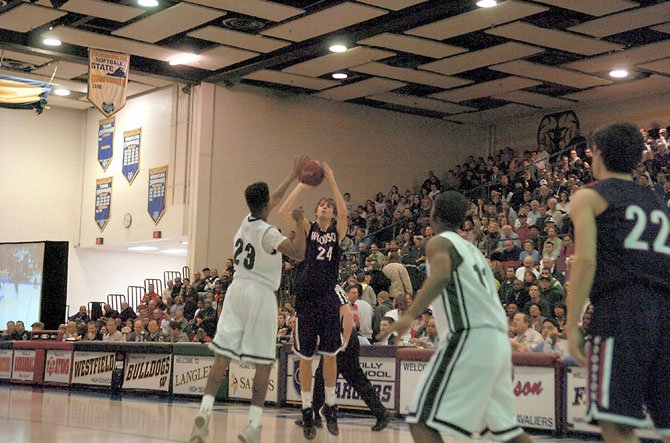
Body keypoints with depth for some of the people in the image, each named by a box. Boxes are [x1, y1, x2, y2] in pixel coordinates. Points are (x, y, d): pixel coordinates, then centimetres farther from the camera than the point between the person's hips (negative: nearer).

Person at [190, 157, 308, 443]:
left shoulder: (247, 221, 11)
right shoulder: (268, 232, -11)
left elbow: (275, 198, 27)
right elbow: (298, 254, -21)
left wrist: (294, 175, 36)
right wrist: (300, 224, -8)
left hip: (236, 290, 7)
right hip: (260, 294, -7)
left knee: (223, 355, 2)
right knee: (263, 363, 0)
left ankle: (205, 412, -10)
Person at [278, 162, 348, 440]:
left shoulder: (337, 232, 7)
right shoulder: (306, 229, 7)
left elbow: (344, 212, -14)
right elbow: (283, 212, -9)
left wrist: (332, 181, -17)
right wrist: (302, 186, -10)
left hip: (328, 300, 0)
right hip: (305, 299, 0)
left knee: (330, 356, 6)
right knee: (305, 358, 4)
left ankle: (330, 407, 20)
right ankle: (307, 411, 13)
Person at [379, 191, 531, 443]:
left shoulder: (440, 242, 0)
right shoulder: (471, 249, 25)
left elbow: (441, 275, -22)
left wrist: (410, 315, -31)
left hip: (469, 338, -9)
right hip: (498, 338, 9)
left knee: (422, 422, -9)